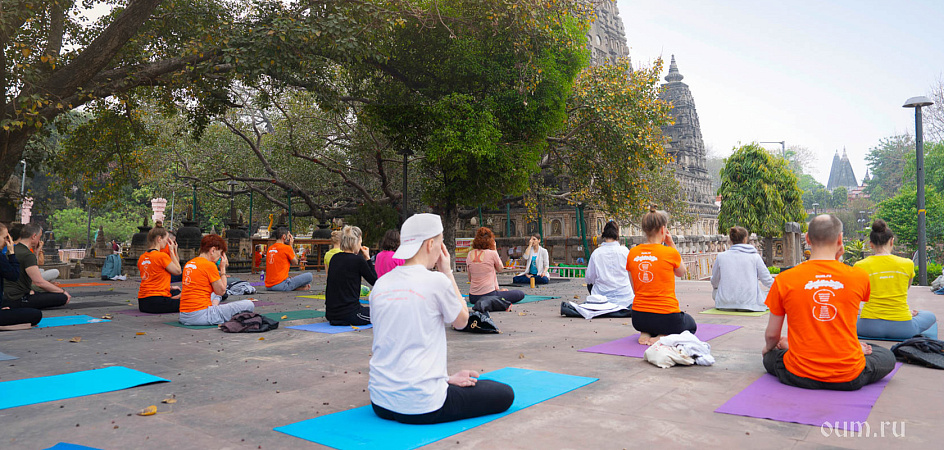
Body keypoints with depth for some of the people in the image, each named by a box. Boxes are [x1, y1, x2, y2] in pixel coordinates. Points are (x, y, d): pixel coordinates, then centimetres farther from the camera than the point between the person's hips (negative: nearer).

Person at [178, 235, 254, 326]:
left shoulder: (188, 264, 13)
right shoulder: (209, 265, -12)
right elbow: (221, 291, -4)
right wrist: (223, 268, 3)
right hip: (200, 316, -9)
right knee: (248, 305, -12)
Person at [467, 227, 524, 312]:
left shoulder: (470, 254, 3)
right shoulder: (492, 253, -11)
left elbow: (470, 279, 8)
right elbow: (500, 269, 8)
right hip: (489, 294, -9)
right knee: (521, 294, 2)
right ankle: (490, 303, -14)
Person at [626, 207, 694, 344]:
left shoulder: (632, 253, -1)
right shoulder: (670, 252, -14)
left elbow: (635, 288, 6)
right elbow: (682, 272, 10)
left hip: (638, 318, 5)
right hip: (666, 316, -5)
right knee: (691, 324, 29)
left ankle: (645, 334, 7)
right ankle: (663, 337, -1)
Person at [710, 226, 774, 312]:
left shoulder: (721, 257, 0)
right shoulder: (755, 257, -3)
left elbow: (714, 283, 11)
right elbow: (767, 280, 4)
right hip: (750, 304, -1)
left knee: (715, 292, 30)